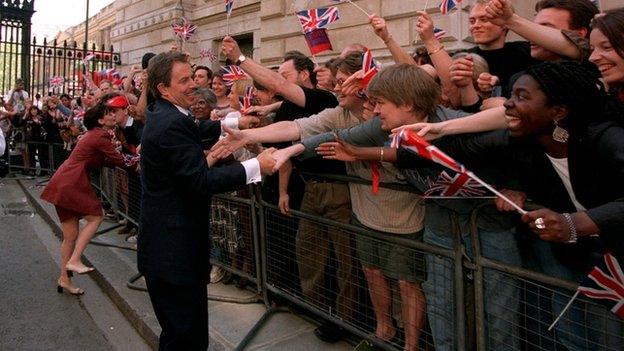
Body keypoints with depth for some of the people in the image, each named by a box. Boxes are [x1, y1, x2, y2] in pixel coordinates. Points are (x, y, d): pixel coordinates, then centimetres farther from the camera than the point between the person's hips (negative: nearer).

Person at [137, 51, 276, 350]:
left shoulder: (161, 115, 10)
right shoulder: (172, 125, -22)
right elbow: (202, 181, -27)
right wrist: (256, 166, -24)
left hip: (166, 244, 11)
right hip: (174, 250, -11)